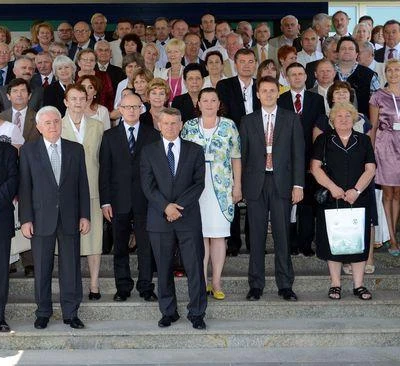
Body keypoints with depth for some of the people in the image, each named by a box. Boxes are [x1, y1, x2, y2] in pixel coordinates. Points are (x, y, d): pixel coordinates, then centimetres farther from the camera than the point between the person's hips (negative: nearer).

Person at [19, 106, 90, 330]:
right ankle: (43, 313, 19)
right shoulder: (28, 151, 3)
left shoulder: (76, 150, 7)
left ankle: (71, 313, 15)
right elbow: (25, 187, 0)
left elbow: (83, 185, 7)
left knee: (71, 267, 4)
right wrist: (26, 219, -6)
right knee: (42, 269, 6)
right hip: (41, 219, -1)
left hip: (70, 218, 1)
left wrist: (85, 215, 1)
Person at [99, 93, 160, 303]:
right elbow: (104, 170, 4)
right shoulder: (110, 136, 7)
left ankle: (146, 287, 11)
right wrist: (105, 201, -3)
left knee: (146, 246, 2)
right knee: (120, 246, 7)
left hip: (145, 200, -1)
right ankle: (123, 287, 17)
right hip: (119, 200, 1)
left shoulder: (152, 135, 5)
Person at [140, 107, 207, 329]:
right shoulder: (149, 152, 8)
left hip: (189, 217, 0)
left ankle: (197, 313, 9)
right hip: (159, 218, 1)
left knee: (195, 267, -1)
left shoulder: (195, 151, 8)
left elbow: (199, 183, 0)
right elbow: (148, 185, 0)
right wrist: (165, 207, -14)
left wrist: (179, 206, -11)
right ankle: (168, 312, 18)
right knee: (164, 269, 6)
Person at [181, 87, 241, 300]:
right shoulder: (189, 127, 7)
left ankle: (216, 283, 7)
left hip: (222, 188, -1)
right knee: (199, 234, 1)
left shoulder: (229, 126, 5)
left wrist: (237, 186, 1)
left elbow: (236, 158, 6)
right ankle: (202, 281, 9)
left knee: (218, 234, 0)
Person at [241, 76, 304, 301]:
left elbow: (298, 153, 3)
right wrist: (240, 186, 1)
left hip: (282, 184, -1)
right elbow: (242, 155, 8)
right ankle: (256, 285, 12)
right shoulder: (248, 121, 9)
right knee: (256, 236, 4)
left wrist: (298, 184, -5)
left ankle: (285, 285, 10)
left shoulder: (291, 119, 7)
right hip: (256, 184, 1)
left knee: (283, 235, 2)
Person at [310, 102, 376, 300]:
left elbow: (370, 169, 3)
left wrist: (357, 190, -11)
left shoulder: (363, 141, 10)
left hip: (359, 199, 1)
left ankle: (359, 285, 9)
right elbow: (315, 167, -2)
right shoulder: (323, 140, 6)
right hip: (331, 199, -1)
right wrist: (333, 187, -14)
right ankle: (335, 284, 10)